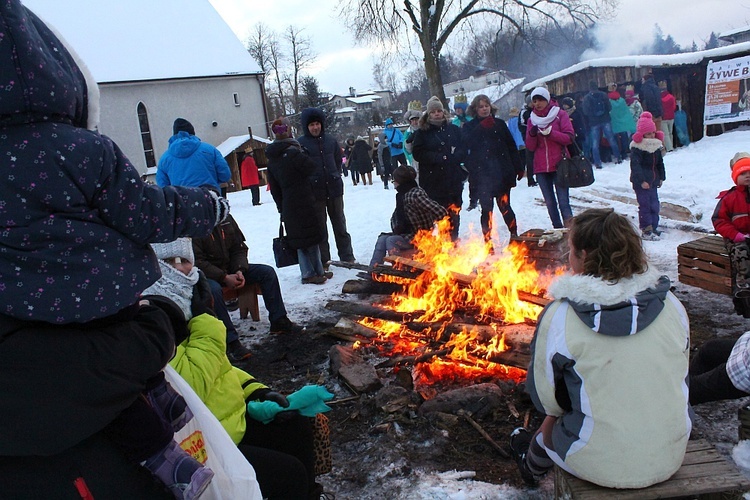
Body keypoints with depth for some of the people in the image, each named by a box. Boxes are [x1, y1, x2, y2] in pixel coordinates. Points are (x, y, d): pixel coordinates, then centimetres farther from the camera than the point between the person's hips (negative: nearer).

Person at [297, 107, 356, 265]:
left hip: (334, 188, 3)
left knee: (340, 224, 12)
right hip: (314, 192, -3)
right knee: (320, 228, 6)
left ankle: (347, 256, 22)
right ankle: (323, 261, 15)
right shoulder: (300, 143, -6)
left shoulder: (331, 140, 4)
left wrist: (335, 176, 7)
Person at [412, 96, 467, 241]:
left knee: (454, 212, 8)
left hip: (454, 179, 2)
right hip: (432, 180, -2)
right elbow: (418, 153, -5)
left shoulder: (454, 130, 10)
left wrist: (453, 157, -12)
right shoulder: (422, 133, 4)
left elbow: (464, 149, 7)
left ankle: (454, 240, 19)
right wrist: (439, 158, -14)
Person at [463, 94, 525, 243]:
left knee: (504, 206, 3)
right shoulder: (469, 127, 8)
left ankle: (514, 235, 20)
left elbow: (511, 147, 10)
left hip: (501, 173, 1)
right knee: (486, 209, 0)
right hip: (481, 174, -1)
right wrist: (482, 127, -16)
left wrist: (519, 168, 8)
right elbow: (469, 143, -13)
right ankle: (488, 242, 9)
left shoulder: (499, 124, 10)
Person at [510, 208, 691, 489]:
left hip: (600, 465, -4)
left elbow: (546, 400, -10)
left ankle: (533, 463, 50)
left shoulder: (558, 317, -19)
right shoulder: (671, 305, -7)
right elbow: (680, 376, 7)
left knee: (554, 417, 23)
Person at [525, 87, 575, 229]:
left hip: (559, 165, -4)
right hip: (541, 168, 4)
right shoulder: (532, 119, 12)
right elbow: (530, 147, 8)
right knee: (550, 202, 6)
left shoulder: (560, 115, 3)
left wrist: (550, 132, -18)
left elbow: (569, 137, -6)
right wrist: (532, 134, -12)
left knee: (563, 201, -11)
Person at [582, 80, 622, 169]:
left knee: (595, 143, 2)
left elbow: (585, 112, -4)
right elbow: (609, 107, 1)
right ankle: (618, 157, 15)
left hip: (594, 123, -1)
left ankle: (597, 163, -3)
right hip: (605, 121, 1)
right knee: (611, 139, 10)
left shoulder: (586, 98, -4)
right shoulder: (603, 95, -1)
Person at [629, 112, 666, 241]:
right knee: (645, 205, -5)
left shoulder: (656, 145, 11)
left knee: (654, 204, 12)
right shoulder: (637, 148, -15)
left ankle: (654, 227, 23)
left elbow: (660, 163, 21)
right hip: (641, 182, -8)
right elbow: (635, 165, -22)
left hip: (653, 180, 8)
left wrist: (661, 177, 18)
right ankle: (646, 231, 1)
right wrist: (642, 180, -26)